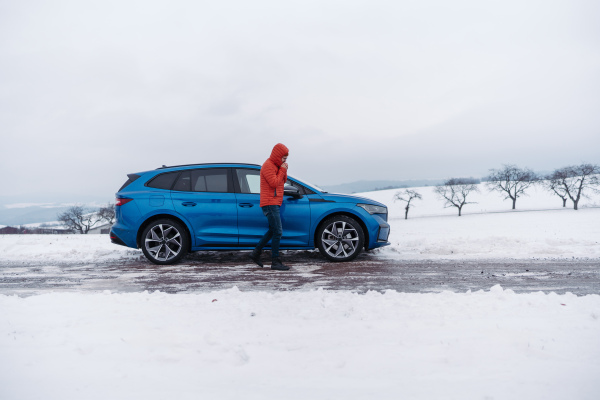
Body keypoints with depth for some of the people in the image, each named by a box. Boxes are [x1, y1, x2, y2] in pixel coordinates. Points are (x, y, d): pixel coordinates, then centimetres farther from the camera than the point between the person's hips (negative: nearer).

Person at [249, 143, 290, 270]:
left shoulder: (276, 165, 18)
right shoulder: (268, 166, -13)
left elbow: (283, 181, 18)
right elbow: (274, 183, -19)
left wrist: (284, 171, 1)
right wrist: (282, 170, -12)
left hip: (274, 204, 10)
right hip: (270, 203, -10)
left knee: (272, 231, 16)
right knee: (278, 232, -10)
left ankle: (256, 253, 24)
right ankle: (275, 262, -6)